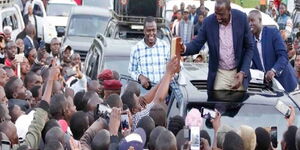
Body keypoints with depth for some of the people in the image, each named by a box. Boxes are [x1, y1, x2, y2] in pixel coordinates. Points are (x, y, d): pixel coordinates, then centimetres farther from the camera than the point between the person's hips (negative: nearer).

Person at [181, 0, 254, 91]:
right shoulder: (209, 22, -10)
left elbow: (249, 47, -3)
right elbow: (196, 45, -8)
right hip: (220, 74, 0)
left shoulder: (241, 18, -10)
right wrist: (184, 48, -31)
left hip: (238, 72, 0)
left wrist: (243, 72, -12)